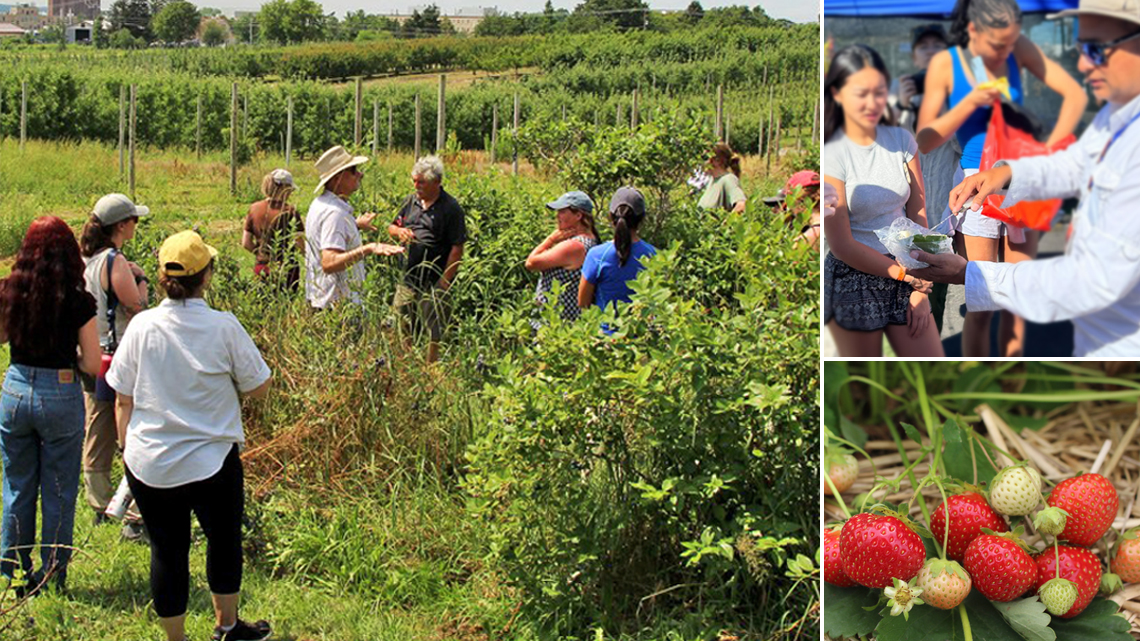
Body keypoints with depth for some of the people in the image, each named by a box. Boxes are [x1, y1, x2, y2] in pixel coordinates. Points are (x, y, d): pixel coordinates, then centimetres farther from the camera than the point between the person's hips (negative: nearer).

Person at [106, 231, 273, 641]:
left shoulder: (142, 326, -7)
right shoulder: (223, 327, -13)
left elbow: (123, 398, 1)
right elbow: (259, 388, -5)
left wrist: (129, 447, 14)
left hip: (149, 464, 1)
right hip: (212, 462, -1)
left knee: (167, 552, 12)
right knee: (223, 541, 20)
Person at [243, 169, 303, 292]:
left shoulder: (254, 209, 4)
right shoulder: (289, 212, -11)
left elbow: (246, 243, 6)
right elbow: (301, 245, -14)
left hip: (261, 269, 5)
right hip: (285, 270, -5)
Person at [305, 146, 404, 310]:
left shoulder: (320, 204, 10)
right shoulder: (334, 213, -23)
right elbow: (329, 263, -31)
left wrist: (356, 225, 32)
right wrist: (367, 250, -39)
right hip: (337, 302, -11)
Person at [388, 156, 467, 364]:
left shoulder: (451, 208, -10)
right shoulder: (411, 201, 8)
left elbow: (457, 249, -11)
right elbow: (391, 226, 19)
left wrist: (444, 282, -14)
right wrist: (399, 231, -7)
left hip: (434, 283, -6)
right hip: (408, 278, 6)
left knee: (434, 334, 3)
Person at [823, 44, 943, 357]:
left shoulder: (902, 140, 2)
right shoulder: (831, 155, -11)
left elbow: (918, 216, 3)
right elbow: (842, 245, -12)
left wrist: (919, 290, -3)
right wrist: (903, 273, -19)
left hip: (905, 275, 4)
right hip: (853, 281, -4)